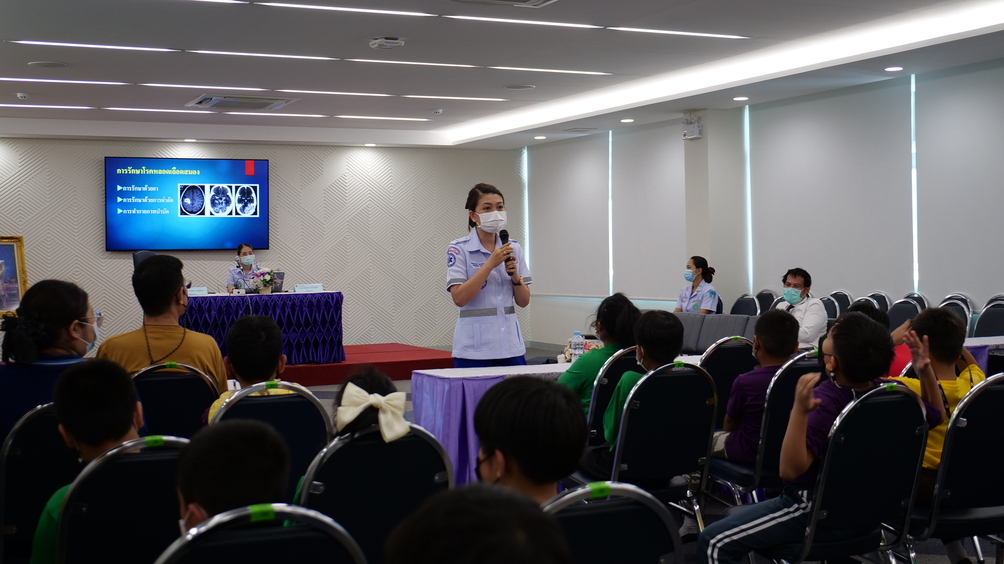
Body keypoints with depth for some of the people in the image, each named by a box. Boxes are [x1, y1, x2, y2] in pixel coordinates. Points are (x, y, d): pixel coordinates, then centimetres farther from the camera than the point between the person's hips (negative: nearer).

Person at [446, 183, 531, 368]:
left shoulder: (514, 248, 8)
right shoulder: (459, 249, -6)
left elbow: (523, 301, 8)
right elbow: (459, 298, -16)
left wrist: (515, 276, -11)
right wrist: (490, 264, -20)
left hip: (511, 344, 4)